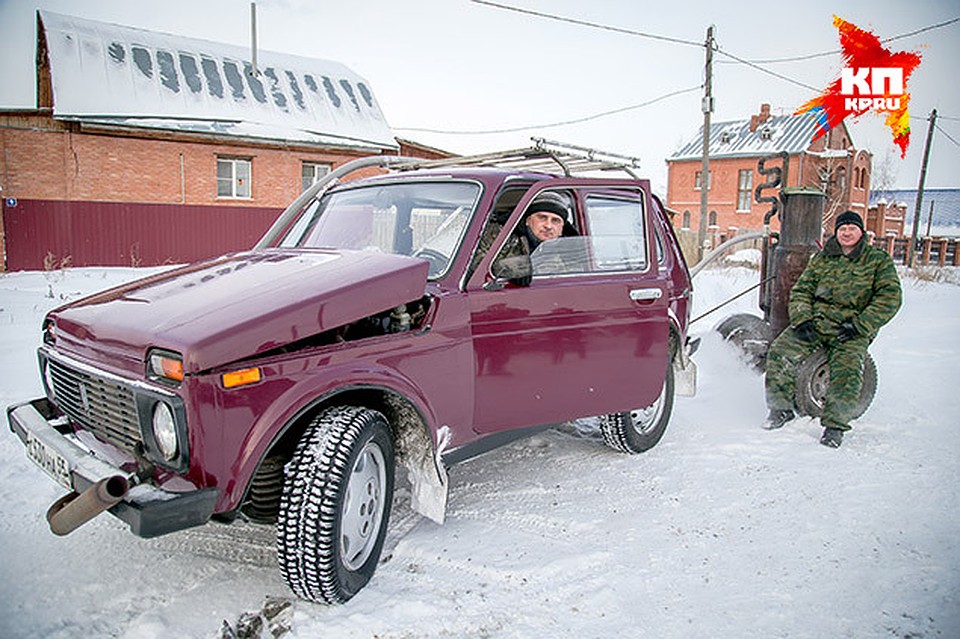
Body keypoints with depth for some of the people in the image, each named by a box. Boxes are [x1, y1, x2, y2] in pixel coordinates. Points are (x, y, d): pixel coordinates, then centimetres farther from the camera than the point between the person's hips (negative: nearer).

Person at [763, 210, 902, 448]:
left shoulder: (879, 260, 8)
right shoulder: (821, 259, 17)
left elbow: (890, 298, -1)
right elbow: (801, 291, 15)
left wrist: (860, 325, -13)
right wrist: (802, 318, -6)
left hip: (852, 331, -3)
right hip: (816, 320, 3)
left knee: (848, 372, -29)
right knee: (780, 352, -19)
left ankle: (835, 424, -12)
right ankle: (781, 408, -3)